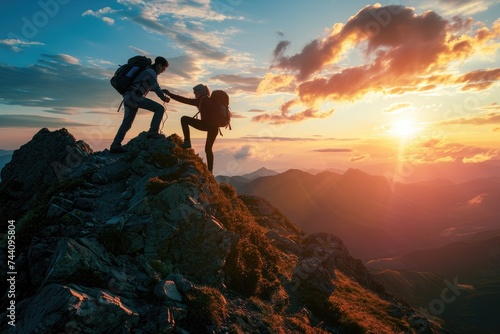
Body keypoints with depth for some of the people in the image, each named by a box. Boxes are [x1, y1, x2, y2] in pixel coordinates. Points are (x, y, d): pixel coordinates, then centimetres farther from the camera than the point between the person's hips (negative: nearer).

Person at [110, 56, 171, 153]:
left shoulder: (147, 70, 25)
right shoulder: (151, 72, -6)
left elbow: (152, 87, 36)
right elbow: (156, 89, -11)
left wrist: (162, 92, 26)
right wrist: (164, 98, 5)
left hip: (129, 98, 10)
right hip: (134, 97, -10)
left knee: (127, 123, 12)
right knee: (160, 108, -9)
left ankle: (115, 146, 10)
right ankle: (153, 132, -13)